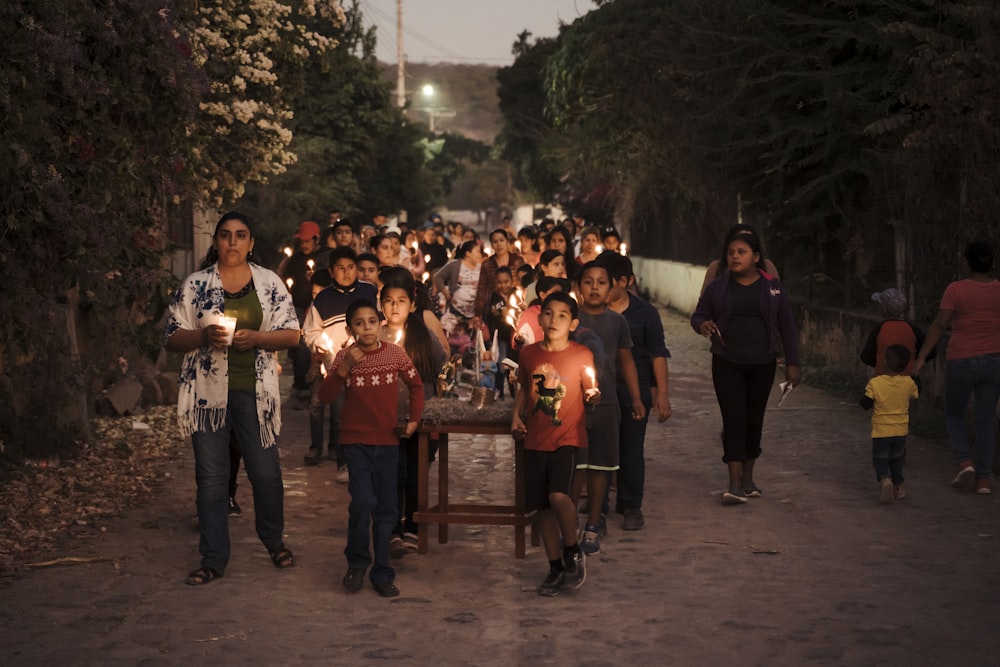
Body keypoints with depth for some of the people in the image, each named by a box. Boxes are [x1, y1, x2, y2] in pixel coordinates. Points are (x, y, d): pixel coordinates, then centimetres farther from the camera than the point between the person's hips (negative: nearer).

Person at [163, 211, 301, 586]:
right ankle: (213, 559, 11)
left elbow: (292, 334, 3)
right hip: (208, 392, 0)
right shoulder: (195, 285, 4)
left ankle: (274, 541, 30)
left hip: (254, 391, 0)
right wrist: (203, 335, -16)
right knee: (211, 476, 3)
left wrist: (256, 337, -15)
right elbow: (171, 338, 3)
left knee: (266, 471, 5)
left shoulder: (270, 283, 5)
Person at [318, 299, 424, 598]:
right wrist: (345, 367, -25)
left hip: (388, 441, 2)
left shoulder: (395, 353, -2)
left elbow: (415, 385, 13)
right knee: (363, 501, -18)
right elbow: (325, 396, -14)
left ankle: (382, 573, 19)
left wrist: (414, 419, 4)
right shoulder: (345, 356, -5)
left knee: (386, 510, 7)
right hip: (356, 441, -2)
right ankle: (357, 563, 5)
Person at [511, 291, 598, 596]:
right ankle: (556, 568, 21)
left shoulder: (582, 355, -4)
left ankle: (573, 552, 2)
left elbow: (588, 392, 1)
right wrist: (516, 416, 3)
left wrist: (593, 395, -22)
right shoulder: (529, 354, 5)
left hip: (567, 437, -4)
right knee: (542, 506, 7)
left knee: (558, 495, -22)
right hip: (535, 440, 4)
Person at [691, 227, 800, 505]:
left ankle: (747, 476, 22)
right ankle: (735, 484, -12)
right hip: (727, 364, -1)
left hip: (762, 364, 1)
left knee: (754, 419, 8)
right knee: (734, 419, -9)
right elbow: (698, 315, 8)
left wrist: (792, 363, 3)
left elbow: (786, 328, 6)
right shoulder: (718, 287, 2)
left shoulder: (773, 287, 3)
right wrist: (703, 325, -16)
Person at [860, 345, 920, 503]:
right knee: (897, 459, 20)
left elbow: (865, 404, -12)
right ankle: (897, 487, 20)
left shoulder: (875, 383, -16)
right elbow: (915, 395, 12)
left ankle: (884, 479, -21)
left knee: (880, 458, 6)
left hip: (881, 431, -3)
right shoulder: (908, 382, -8)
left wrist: (865, 393, 7)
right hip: (900, 430, 3)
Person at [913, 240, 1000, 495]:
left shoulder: (956, 289, -12)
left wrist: (921, 358, -12)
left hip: (961, 363, -3)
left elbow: (939, 325, -15)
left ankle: (965, 462, -3)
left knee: (953, 414, 17)